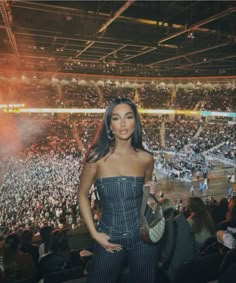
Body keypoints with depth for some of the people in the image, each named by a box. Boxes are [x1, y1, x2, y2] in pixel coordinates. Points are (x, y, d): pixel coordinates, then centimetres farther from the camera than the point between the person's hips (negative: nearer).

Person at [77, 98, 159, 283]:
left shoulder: (146, 159, -6)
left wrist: (151, 191, -7)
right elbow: (82, 194, -2)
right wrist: (94, 233, -6)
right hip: (110, 239, -1)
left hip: (143, 237, 2)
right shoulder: (97, 157, -13)